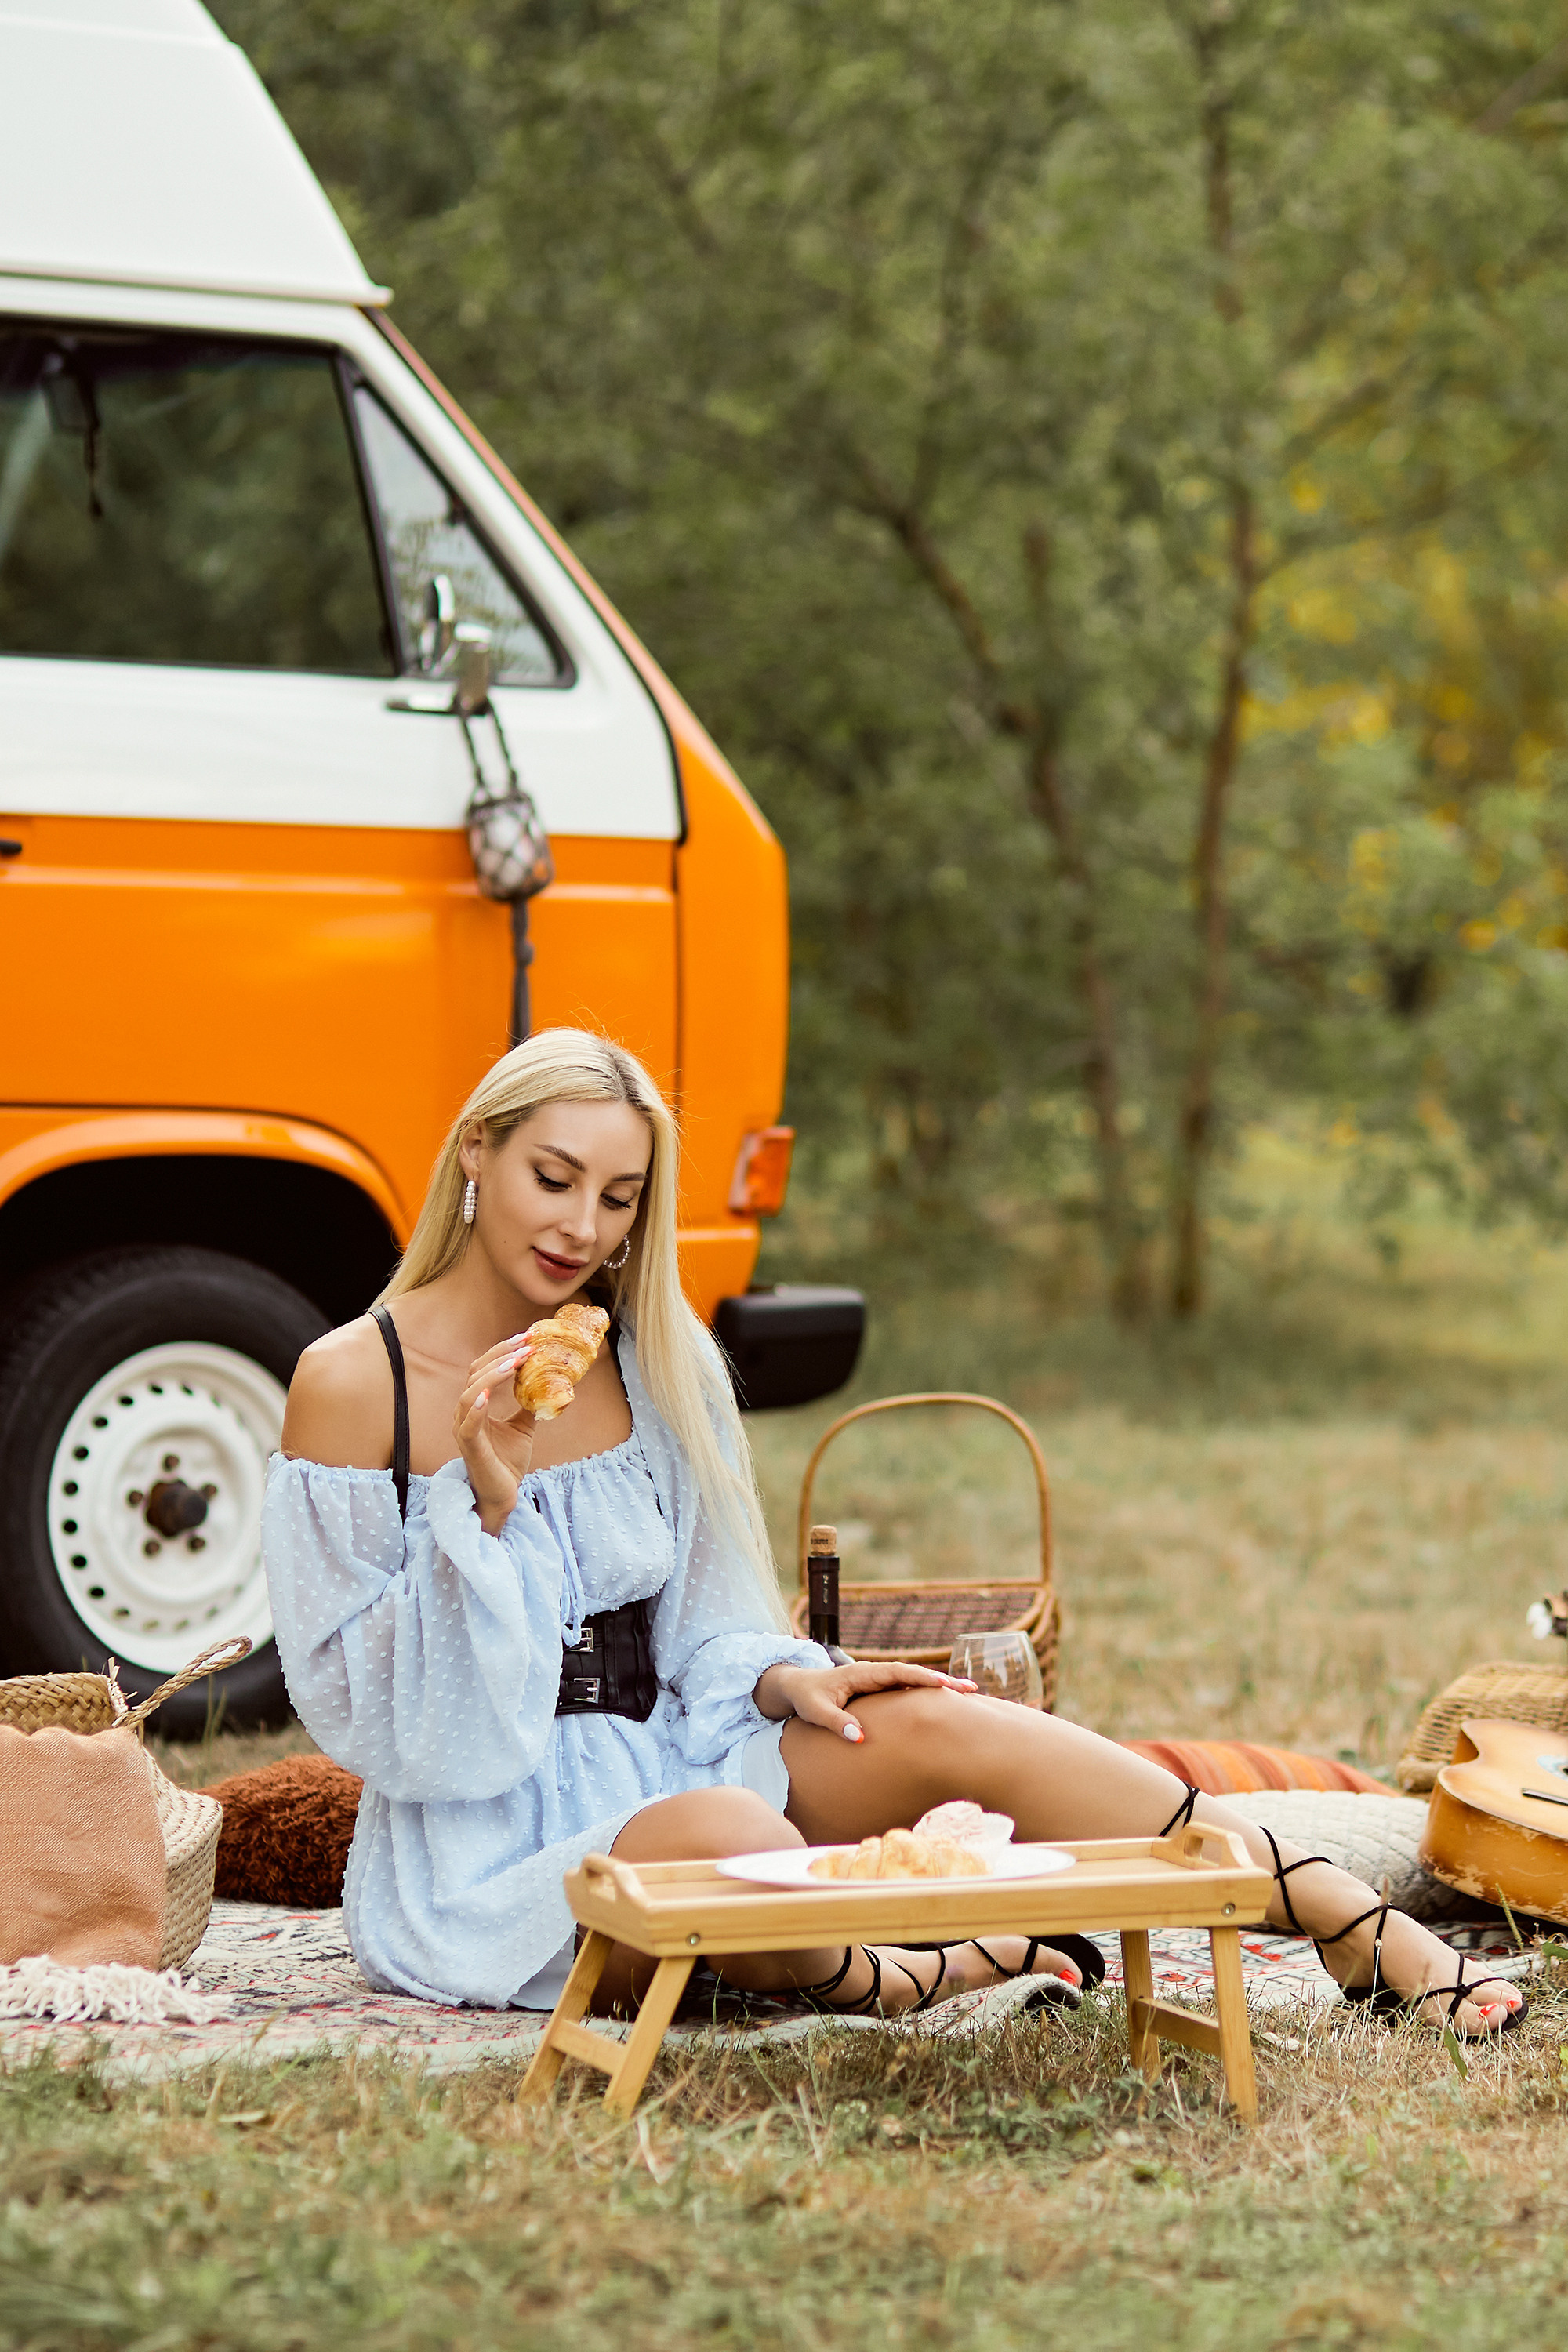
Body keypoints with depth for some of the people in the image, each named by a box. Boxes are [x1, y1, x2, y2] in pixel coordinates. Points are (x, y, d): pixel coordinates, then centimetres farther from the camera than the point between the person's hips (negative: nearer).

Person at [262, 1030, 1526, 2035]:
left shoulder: (657, 1359, 7)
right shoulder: (353, 1383, -9)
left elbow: (703, 1636, 13)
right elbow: (362, 1713, -10)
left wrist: (781, 1682, -9)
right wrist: (481, 1506, -22)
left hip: (664, 1764, 5)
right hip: (489, 1855, -5)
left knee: (936, 1725, -20)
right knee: (716, 1832, -39)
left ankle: (1370, 1935, -20)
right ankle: (911, 1982, -9)